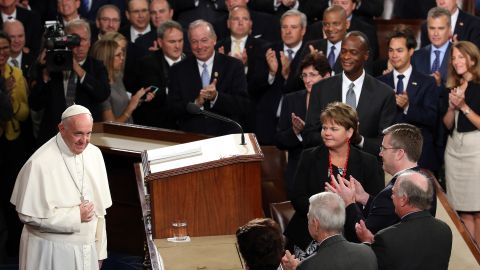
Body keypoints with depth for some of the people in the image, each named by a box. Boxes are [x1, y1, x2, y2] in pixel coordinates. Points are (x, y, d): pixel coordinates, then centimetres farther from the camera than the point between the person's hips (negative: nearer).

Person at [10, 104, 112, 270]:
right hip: (50, 253, -5)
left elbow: (100, 209, 8)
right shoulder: (39, 163, -17)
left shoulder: (94, 154, 3)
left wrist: (100, 251, 10)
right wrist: (75, 216, -14)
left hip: (88, 249, 5)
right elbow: (28, 215, -16)